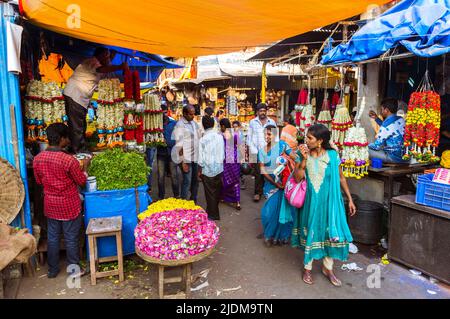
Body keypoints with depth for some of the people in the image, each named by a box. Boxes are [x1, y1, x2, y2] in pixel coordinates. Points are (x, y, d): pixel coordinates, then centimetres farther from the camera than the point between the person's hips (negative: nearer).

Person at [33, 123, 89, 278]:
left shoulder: (37, 159, -6)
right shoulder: (69, 160, -23)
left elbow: (39, 181, 9)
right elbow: (82, 181, -10)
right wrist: (84, 167, 4)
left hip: (50, 205, 5)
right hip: (69, 206, -5)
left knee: (52, 237, 18)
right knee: (71, 239, 9)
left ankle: (52, 270, 31)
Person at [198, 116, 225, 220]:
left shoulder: (203, 139, -14)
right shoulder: (220, 136, -4)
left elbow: (201, 158, -12)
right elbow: (223, 153, 4)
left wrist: (199, 170, 0)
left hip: (208, 169, -4)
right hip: (219, 167, 4)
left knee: (210, 192, 7)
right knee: (217, 190, 18)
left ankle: (213, 214, 15)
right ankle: (215, 208, 35)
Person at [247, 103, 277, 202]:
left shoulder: (272, 122, 9)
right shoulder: (253, 122, 5)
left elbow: (276, 137, 9)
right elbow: (249, 137, 4)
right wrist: (253, 150, -4)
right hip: (257, 152, -1)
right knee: (258, 173, -3)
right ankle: (258, 192, 4)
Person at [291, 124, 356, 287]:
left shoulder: (332, 155, -6)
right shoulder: (303, 155, -4)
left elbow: (341, 178, 2)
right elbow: (297, 178, -13)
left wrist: (350, 199, 3)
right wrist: (304, 159, -22)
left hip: (330, 201, 0)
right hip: (311, 201, 0)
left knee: (332, 233, 7)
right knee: (311, 232, 10)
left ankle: (328, 268, 28)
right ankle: (307, 268, 27)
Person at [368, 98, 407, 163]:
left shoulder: (387, 124, -21)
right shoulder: (401, 119, 3)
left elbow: (377, 146, -15)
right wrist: (376, 118, 18)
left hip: (394, 157, -9)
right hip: (404, 154, 9)